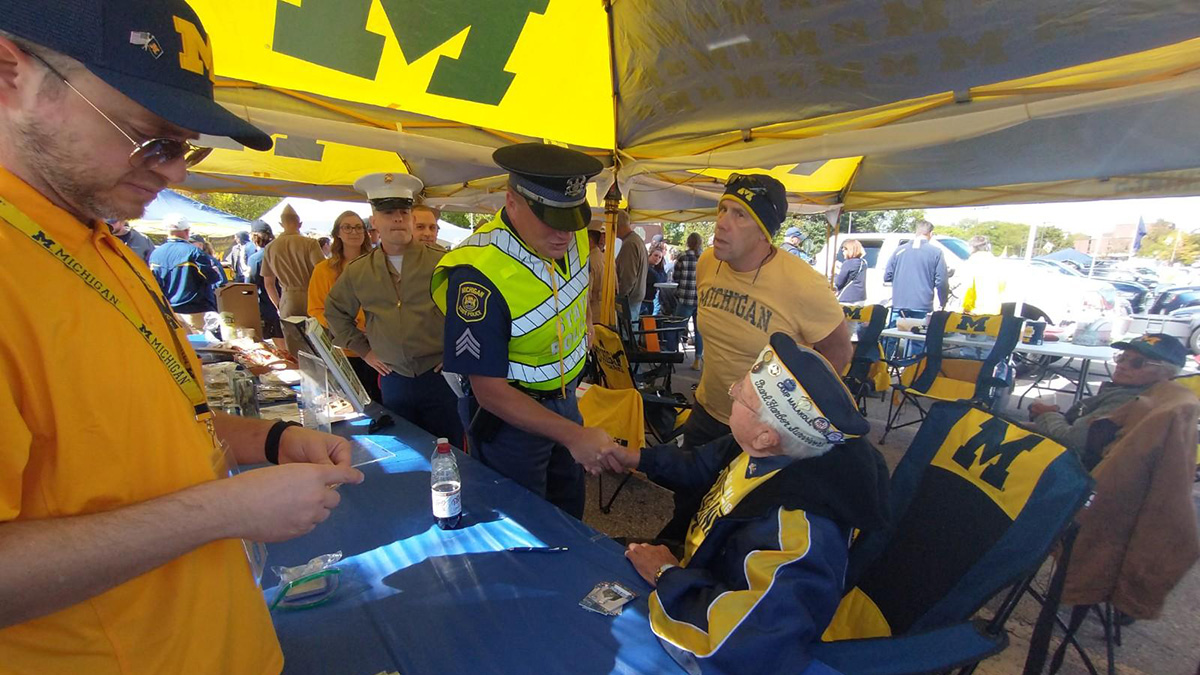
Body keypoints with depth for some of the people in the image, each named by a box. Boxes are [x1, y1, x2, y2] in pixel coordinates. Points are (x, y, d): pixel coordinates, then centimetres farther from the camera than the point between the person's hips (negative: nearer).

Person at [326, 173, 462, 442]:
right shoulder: (357, 272, 5)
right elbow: (335, 311, 21)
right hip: (393, 380, 4)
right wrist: (363, 349, 13)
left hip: (440, 377, -4)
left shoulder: (442, 262, -9)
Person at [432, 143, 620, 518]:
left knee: (569, 509, 26)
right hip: (509, 412, -6)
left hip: (565, 398, 7)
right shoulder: (479, 276, -33)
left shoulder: (572, 233, -11)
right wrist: (572, 434, -32)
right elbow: (489, 390, -28)